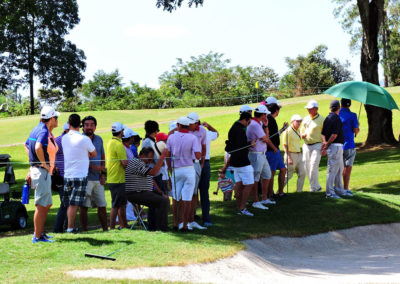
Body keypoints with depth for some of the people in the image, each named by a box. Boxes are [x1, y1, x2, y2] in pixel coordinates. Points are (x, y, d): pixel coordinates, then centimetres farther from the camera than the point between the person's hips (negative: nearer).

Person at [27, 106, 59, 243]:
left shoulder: (36, 129, 13)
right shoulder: (44, 131, -17)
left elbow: (26, 146, 27)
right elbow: (38, 147, -35)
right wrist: (44, 163, -22)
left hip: (35, 168, 10)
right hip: (42, 171, -10)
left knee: (47, 204, 19)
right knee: (41, 205, -5)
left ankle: (40, 232, 24)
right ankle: (37, 236, -2)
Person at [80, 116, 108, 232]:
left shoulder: (99, 139, 13)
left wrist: (103, 173, 10)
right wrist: (93, 166, -16)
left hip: (98, 179, 6)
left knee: (102, 205, 9)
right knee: (84, 206, -2)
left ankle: (105, 229, 16)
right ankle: (84, 230, 3)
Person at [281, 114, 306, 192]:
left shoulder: (297, 131, 15)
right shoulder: (288, 131, -12)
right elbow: (285, 145, -15)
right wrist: (289, 158, -20)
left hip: (299, 155, 9)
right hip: (291, 155, -9)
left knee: (302, 173, 5)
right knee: (288, 175, -4)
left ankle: (299, 190, 14)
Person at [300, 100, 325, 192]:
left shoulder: (321, 119, -4)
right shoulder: (305, 119, 14)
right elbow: (302, 130, 23)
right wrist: (302, 134, -3)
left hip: (317, 145, -6)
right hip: (306, 145, 6)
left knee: (314, 165, -15)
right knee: (307, 166, 4)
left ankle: (314, 186, -9)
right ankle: (316, 186, 15)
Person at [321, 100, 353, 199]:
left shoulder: (327, 118, 13)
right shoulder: (336, 118, -15)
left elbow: (323, 133, 11)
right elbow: (334, 135, -18)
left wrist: (324, 142, -2)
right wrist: (327, 145, -11)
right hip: (335, 146, -9)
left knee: (339, 169, 17)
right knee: (333, 169, -5)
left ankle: (339, 189, 24)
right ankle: (330, 192, -2)